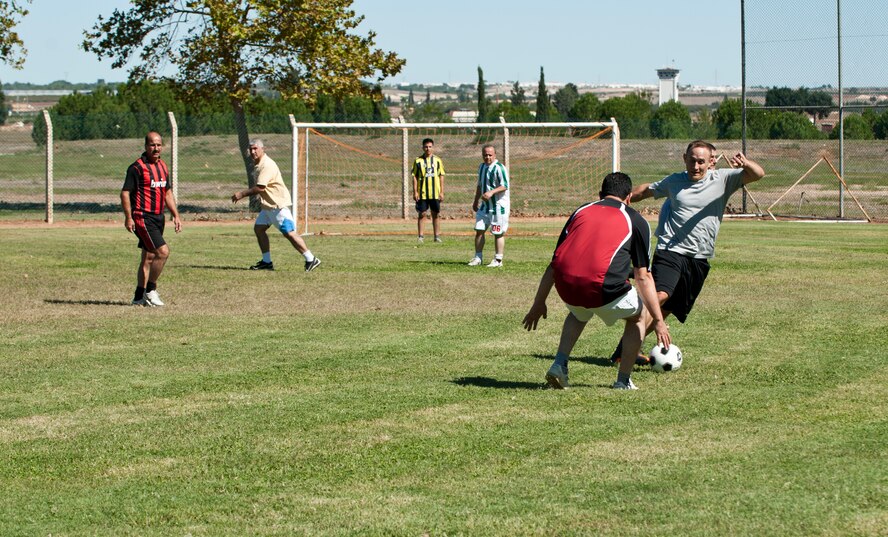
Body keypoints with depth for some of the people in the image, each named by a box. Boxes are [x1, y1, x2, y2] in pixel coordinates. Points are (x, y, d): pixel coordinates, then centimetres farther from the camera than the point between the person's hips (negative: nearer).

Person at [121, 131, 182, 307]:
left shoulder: (163, 167, 14)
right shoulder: (137, 167, -10)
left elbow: (168, 193, 22)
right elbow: (125, 193, -11)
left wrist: (176, 215, 15)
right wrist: (128, 218, -17)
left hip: (158, 218, 8)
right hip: (143, 218, -8)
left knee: (148, 257, 11)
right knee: (163, 251, -18)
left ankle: (139, 297, 18)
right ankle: (150, 290, -7)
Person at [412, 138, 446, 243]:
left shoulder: (437, 160, 7)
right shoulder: (418, 161, 2)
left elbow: (441, 177, 8)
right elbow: (415, 177, 1)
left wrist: (442, 192, 2)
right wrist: (415, 192, -6)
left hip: (435, 193, 1)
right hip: (422, 193, -1)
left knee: (435, 214, 6)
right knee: (421, 214, 1)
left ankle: (437, 236, 11)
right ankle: (420, 236, 6)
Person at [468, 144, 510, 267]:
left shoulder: (499, 168, -13)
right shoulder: (482, 167, 12)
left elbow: (505, 186, -19)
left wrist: (491, 192, -31)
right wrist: (476, 201, 26)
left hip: (498, 206, -7)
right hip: (484, 206, 7)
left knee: (498, 233, -1)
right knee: (479, 230, 5)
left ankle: (498, 259, 7)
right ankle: (477, 258, 13)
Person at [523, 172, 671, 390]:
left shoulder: (581, 211, 24)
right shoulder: (636, 221, 14)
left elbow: (554, 264, 23)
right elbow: (643, 277, 11)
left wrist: (539, 303, 30)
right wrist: (658, 321, 15)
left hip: (566, 286, 4)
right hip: (601, 289, -4)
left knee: (579, 313, 39)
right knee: (641, 315, 26)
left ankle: (559, 364, 21)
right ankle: (623, 381, 24)